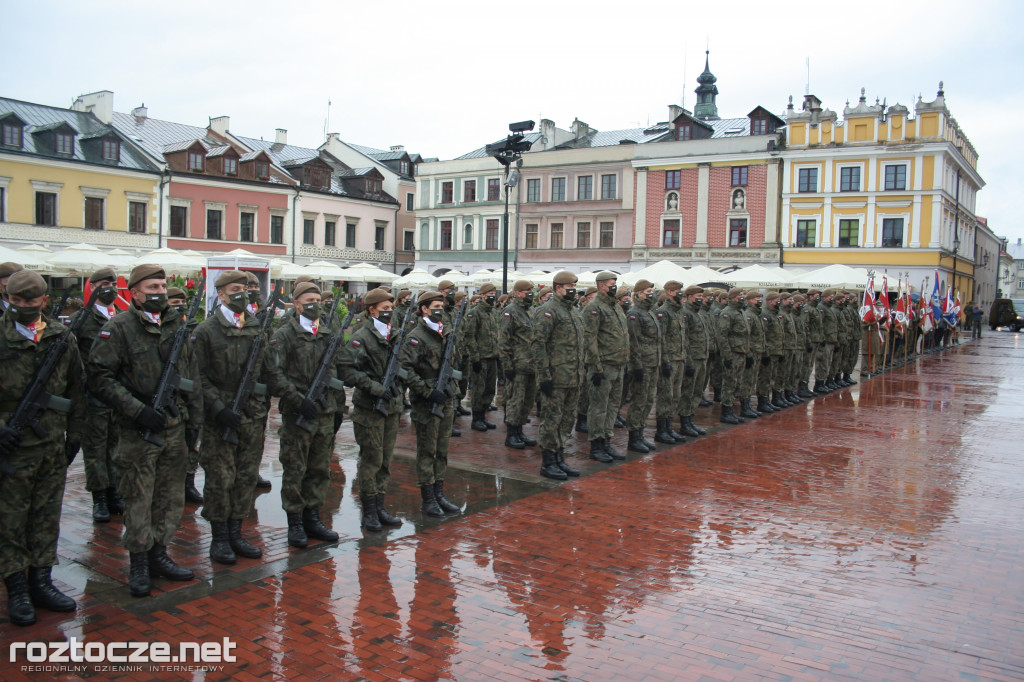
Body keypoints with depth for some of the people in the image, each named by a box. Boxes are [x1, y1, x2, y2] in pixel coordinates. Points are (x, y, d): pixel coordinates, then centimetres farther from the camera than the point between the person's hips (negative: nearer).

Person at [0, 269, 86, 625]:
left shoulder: (63, 339, 5)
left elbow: (76, 389, 13)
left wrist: (75, 432, 10)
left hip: (53, 445, 3)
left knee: (47, 516, 11)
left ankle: (41, 582, 23)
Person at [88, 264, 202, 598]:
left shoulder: (178, 326, 9)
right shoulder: (118, 329, -7)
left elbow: (192, 376, 14)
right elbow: (99, 378, -11)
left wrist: (194, 420, 10)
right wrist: (137, 410, -18)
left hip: (175, 428, 5)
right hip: (138, 432, -5)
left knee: (171, 496, 12)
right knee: (138, 498, 3)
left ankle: (158, 554, 26)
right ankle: (139, 563, 16)